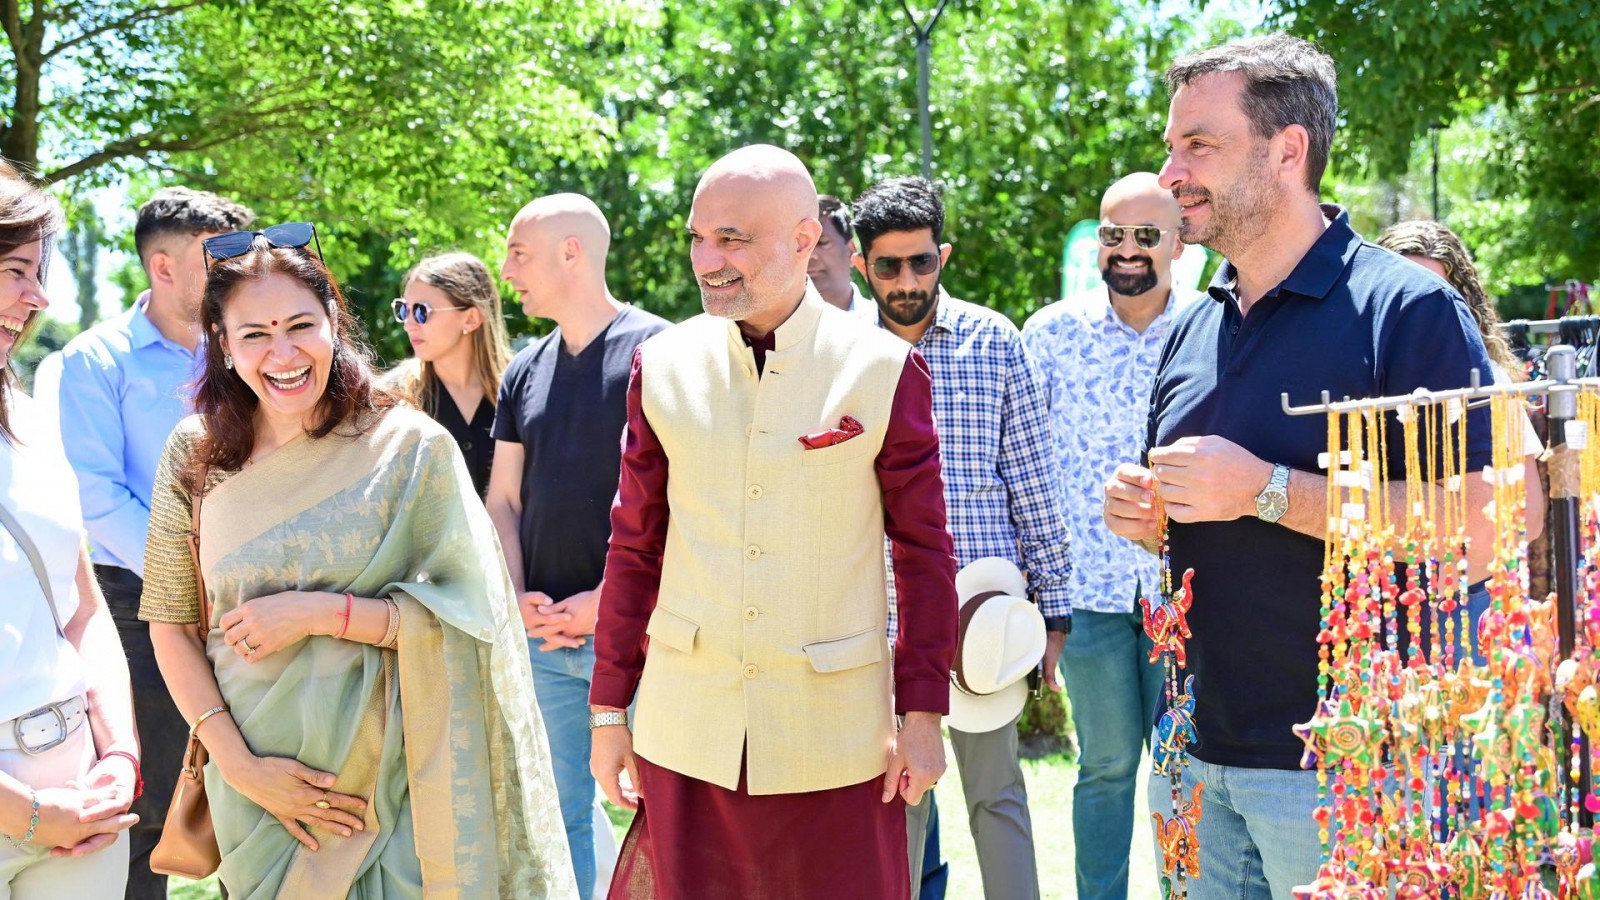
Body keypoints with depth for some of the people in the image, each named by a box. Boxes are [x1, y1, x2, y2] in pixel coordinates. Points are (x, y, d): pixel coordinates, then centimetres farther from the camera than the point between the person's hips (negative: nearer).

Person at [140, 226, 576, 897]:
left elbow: (463, 617, -10)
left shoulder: (411, 448, -8)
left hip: (387, 785, -2)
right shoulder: (195, 456, -1)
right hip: (257, 792, 2)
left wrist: (320, 613, -19)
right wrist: (239, 764, -7)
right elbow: (170, 623, 2)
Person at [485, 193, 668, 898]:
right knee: (557, 806, 12)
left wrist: (611, 596, -16)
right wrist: (517, 596, -1)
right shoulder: (525, 371, 14)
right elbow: (503, 500, 16)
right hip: (542, 632, 6)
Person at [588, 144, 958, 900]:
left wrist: (923, 714, -3)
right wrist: (608, 709, 7)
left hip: (834, 737, -2)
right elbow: (634, 547, 8)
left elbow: (924, 552, -1)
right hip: (684, 733, 2)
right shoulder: (663, 365, 2)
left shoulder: (884, 370, -5)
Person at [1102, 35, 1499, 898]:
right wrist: (1140, 514, 0)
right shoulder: (1191, 331, 12)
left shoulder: (1406, 309, -11)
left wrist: (1268, 490, -21)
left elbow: (1482, 527, -19)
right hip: (1196, 753, 7)